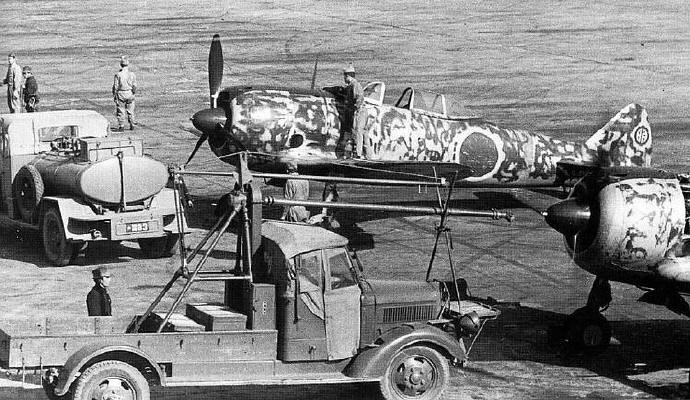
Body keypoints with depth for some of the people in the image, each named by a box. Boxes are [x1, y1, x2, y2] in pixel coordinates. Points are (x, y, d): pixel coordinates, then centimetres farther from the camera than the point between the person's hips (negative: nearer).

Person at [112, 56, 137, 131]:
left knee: (120, 111, 6)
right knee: (130, 111, 14)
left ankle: (121, 126, 5)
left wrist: (114, 95, 1)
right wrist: (134, 93, 14)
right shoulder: (132, 74, -5)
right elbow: (134, 86, 0)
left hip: (120, 94, -2)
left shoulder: (118, 75, -13)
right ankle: (132, 125, 19)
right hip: (130, 94, 2)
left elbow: (115, 86, -9)